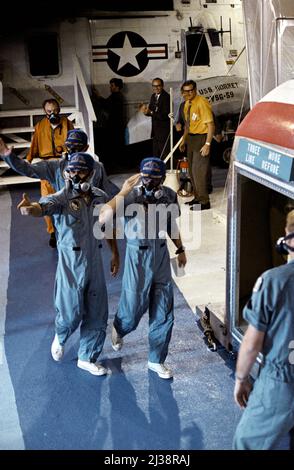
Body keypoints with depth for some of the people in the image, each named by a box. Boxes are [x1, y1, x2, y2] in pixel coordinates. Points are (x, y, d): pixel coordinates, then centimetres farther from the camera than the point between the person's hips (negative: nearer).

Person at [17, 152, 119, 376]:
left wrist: (115, 253, 17)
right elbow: (44, 206, -35)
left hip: (95, 264, 5)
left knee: (97, 315, 10)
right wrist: (30, 208, -59)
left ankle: (87, 358, 30)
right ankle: (60, 338, 39)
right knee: (71, 312, 2)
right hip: (71, 265, -4)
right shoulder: (62, 198, -13)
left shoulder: (101, 198, 2)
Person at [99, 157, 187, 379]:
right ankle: (118, 329, 48)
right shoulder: (131, 196, -19)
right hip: (138, 256, -4)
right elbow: (102, 218, -33)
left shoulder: (169, 196, -4)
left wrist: (180, 249, 21)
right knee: (134, 307, 10)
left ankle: (157, 360, 27)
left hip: (161, 255, 4)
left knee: (164, 313, 9)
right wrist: (122, 192, -36)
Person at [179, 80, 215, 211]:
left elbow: (211, 125, -20)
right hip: (191, 138, 9)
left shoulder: (202, 103, -17)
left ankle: (204, 202, -1)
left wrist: (207, 144, -24)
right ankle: (197, 197, 29)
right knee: (192, 169, 15)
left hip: (201, 138, -9)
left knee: (198, 170, -9)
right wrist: (184, 140, 18)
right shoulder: (187, 104, 9)